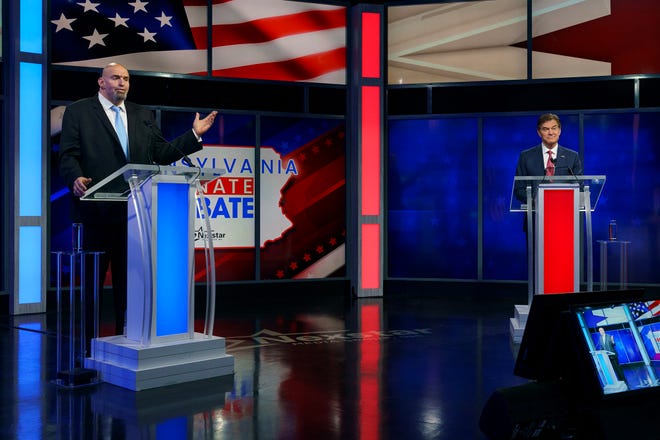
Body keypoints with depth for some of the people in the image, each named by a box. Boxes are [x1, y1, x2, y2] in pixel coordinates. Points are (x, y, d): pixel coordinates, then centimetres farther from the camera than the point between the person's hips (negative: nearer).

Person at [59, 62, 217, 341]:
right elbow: (68, 155, -4)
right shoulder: (77, 112, 4)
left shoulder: (143, 115, 17)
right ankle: (88, 340, 15)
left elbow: (161, 153, 12)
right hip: (97, 211, -4)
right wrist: (75, 178, -25)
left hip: (134, 211, 4)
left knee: (128, 277, 10)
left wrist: (194, 134, 3)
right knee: (92, 278, 5)